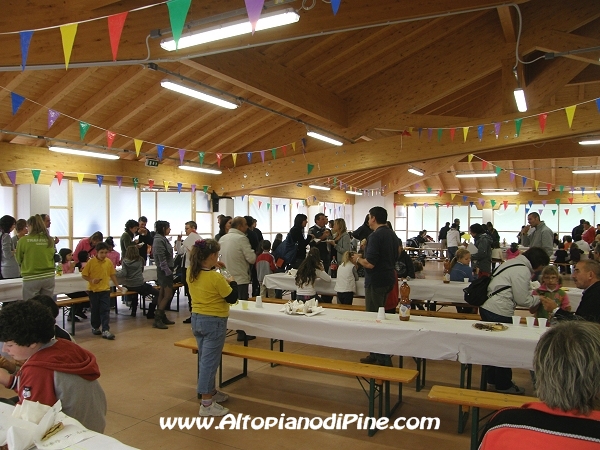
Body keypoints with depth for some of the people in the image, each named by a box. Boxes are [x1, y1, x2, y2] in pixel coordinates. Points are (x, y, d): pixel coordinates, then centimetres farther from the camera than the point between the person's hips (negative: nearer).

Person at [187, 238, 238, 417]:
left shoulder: (190, 273, -2)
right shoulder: (216, 278, -22)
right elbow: (232, 298, -12)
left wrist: (211, 266, 18)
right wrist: (232, 283, 3)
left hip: (196, 319, 8)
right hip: (214, 322, -8)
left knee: (205, 359, 19)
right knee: (209, 361, -2)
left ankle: (211, 392, 35)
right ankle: (207, 404, 5)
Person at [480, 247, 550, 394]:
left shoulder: (512, 262, 14)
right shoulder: (522, 271, -15)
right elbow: (522, 300, -11)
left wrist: (532, 293, 15)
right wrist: (539, 299, 5)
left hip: (487, 308, 10)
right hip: (499, 312, -10)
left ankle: (492, 378, 35)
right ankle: (503, 385, 20)